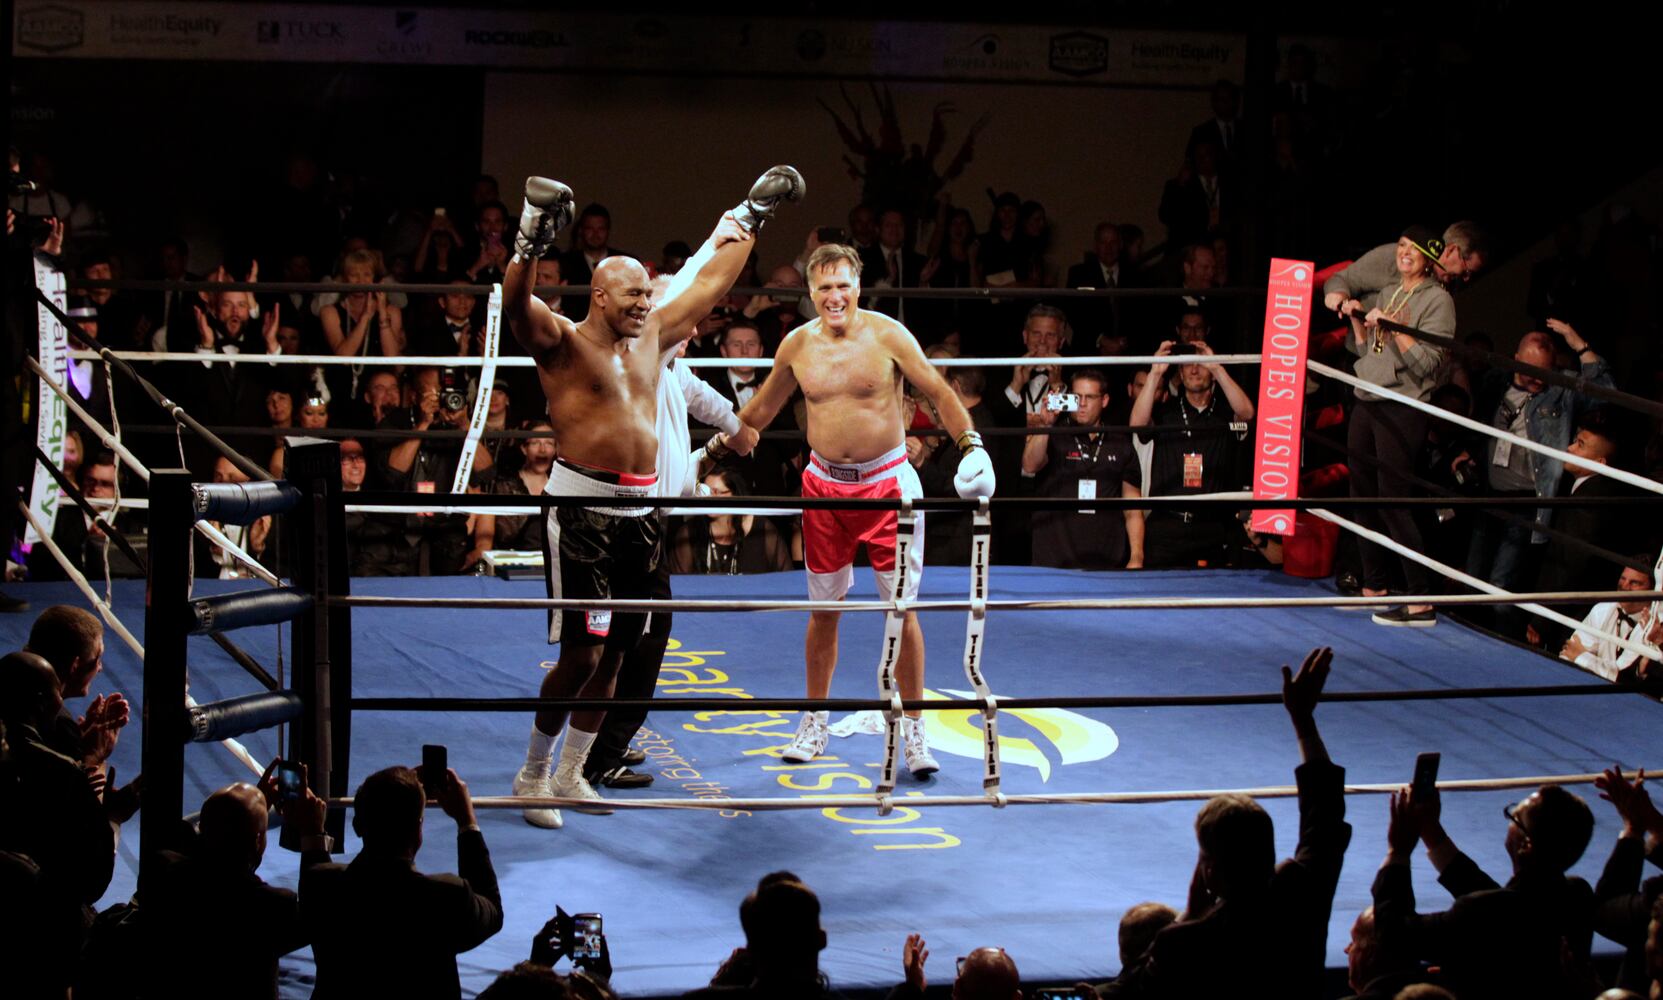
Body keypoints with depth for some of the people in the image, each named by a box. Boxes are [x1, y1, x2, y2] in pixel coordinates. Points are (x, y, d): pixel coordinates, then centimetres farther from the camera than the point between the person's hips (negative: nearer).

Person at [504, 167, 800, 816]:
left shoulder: (651, 337, 14)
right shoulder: (563, 342, -5)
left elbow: (709, 284, 26)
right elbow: (515, 305, -25)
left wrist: (747, 221, 30)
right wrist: (530, 245, -43)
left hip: (639, 510, 7)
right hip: (582, 505, -7)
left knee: (614, 653, 9)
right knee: (581, 652, -10)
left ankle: (570, 776, 20)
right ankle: (533, 775, 4)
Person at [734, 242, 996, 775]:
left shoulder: (887, 335, -8)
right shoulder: (797, 346, 1)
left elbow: (939, 393, -4)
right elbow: (759, 410, 16)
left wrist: (971, 445, -17)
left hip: (887, 483, -3)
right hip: (824, 486, 3)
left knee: (902, 609, -4)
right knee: (823, 609, 10)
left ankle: (914, 732, 4)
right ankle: (814, 721, 25)